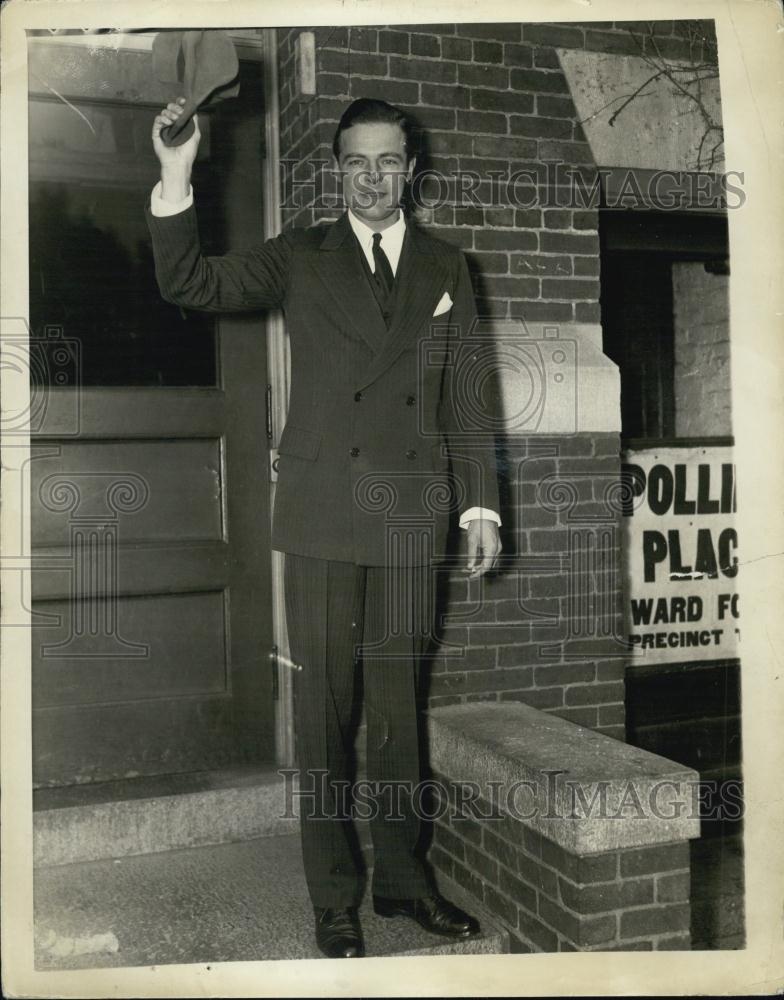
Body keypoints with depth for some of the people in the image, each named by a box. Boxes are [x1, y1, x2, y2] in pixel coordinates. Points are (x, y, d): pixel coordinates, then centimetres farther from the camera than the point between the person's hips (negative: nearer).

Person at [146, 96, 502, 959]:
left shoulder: (446, 267, 12)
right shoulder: (299, 258, 7)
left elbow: (466, 394, 10)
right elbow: (189, 284, -1)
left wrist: (481, 503, 6)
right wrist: (176, 179, -15)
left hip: (411, 520, 2)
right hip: (324, 518, -2)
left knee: (399, 705, 11)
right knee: (324, 709, 3)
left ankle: (401, 877, 26)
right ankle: (333, 897, 16)